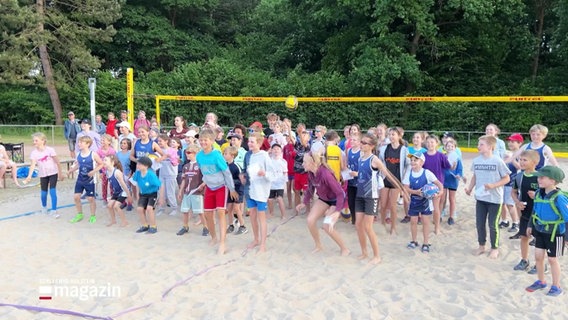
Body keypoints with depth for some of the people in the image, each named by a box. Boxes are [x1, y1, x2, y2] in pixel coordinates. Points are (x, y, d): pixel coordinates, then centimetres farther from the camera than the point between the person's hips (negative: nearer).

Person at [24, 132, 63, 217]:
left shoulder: (50, 150, -13)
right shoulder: (34, 153, -8)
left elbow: (57, 162, -8)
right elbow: (32, 165, -19)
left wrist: (60, 174, -6)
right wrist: (29, 176, -34)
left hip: (53, 173, -3)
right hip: (43, 174, 3)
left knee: (52, 191, -10)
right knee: (44, 192, 10)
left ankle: (54, 210, -3)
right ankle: (44, 207, 38)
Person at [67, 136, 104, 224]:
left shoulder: (93, 154, -13)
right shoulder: (78, 154, 0)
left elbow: (101, 164, -8)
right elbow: (77, 165, 14)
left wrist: (94, 171, -21)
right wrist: (71, 170, -2)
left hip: (89, 180, -5)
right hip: (80, 179, 5)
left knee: (90, 198, 4)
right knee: (76, 197, 5)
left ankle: (93, 216, 21)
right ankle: (79, 214, 24)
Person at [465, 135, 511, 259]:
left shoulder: (497, 161, -14)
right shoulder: (476, 160, -1)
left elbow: (506, 178, -8)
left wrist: (493, 185, -21)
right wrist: (470, 188, -2)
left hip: (495, 199, -4)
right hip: (480, 198, 4)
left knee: (493, 225, 6)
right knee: (479, 223, 12)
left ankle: (495, 248, 25)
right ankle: (481, 245, 30)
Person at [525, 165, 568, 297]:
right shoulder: (539, 193, -4)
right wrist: (530, 225, 16)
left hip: (554, 234, -6)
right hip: (540, 231, 6)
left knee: (552, 259, 8)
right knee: (538, 256, 12)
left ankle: (556, 287, 26)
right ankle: (541, 282, 32)